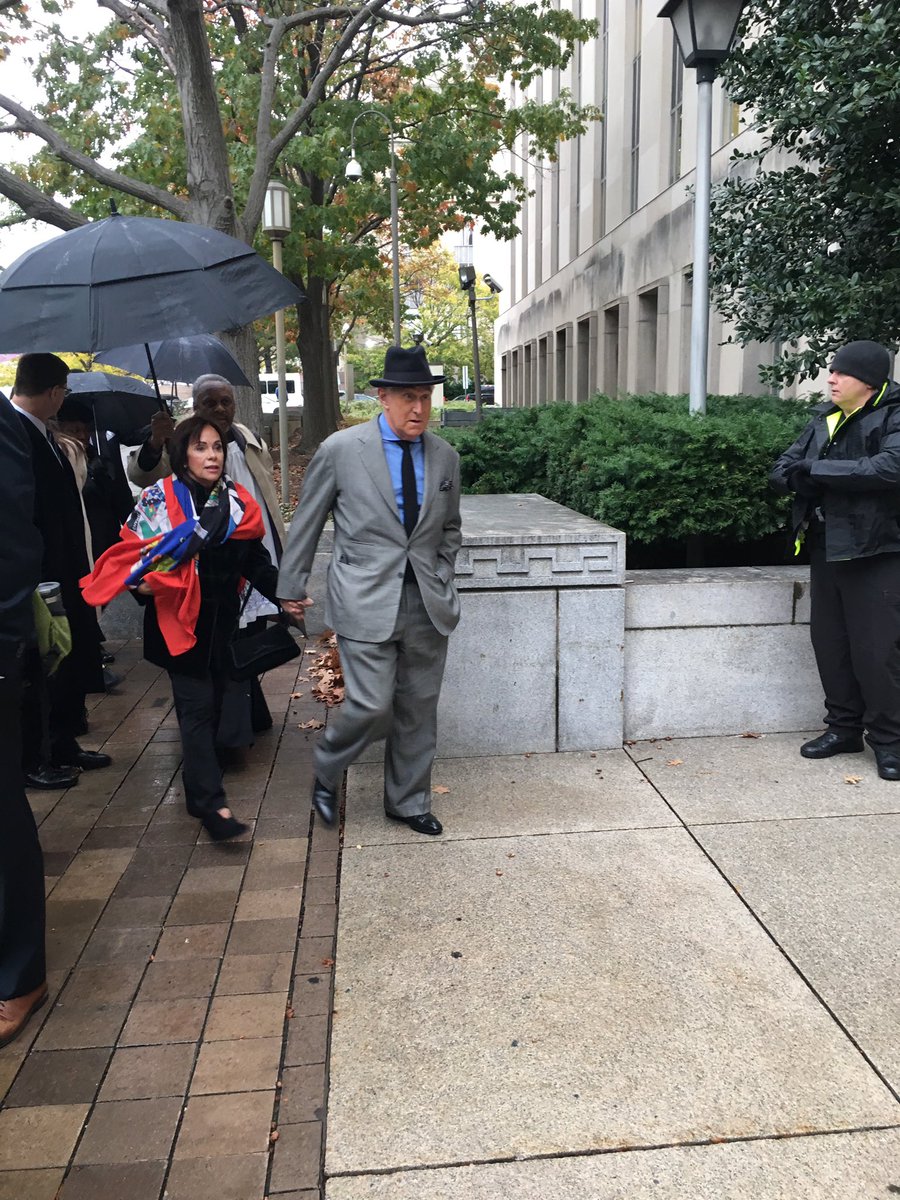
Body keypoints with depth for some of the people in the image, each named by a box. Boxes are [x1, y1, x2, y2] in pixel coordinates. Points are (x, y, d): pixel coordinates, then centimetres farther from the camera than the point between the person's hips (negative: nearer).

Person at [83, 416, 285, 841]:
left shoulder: (237, 501, 4)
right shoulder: (160, 498, -6)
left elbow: (256, 559, 4)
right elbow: (134, 550, -4)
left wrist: (282, 593, -10)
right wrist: (143, 581, -23)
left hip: (222, 621, 4)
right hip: (179, 619, -4)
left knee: (213, 702, 13)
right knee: (197, 705, -6)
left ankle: (198, 782, 30)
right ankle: (210, 801, -3)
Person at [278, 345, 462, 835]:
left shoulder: (445, 457, 7)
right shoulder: (340, 449, -5)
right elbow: (306, 522, 3)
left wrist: (439, 579, 10)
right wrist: (291, 587, 7)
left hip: (428, 605, 4)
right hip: (366, 603, -4)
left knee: (418, 709, 11)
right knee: (371, 706, -7)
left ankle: (408, 801, 30)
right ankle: (326, 772, 24)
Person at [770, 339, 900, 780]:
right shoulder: (825, 419, 14)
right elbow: (782, 469, 12)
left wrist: (818, 469, -19)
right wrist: (796, 475, -13)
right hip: (826, 549, 7)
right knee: (830, 643, 11)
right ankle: (844, 727, 26)